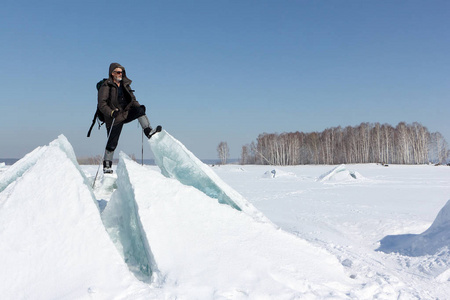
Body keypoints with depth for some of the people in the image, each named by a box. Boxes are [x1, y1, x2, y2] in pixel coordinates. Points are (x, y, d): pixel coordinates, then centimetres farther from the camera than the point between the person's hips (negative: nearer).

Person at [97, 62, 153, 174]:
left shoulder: (125, 84, 10)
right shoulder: (106, 86, -7)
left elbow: (132, 99, 15)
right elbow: (102, 104, -14)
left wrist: (139, 106, -5)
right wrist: (111, 112, -31)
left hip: (127, 113, 4)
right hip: (114, 118, -4)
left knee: (139, 110, -24)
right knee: (112, 143, -1)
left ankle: (149, 132, -24)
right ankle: (107, 165, 13)